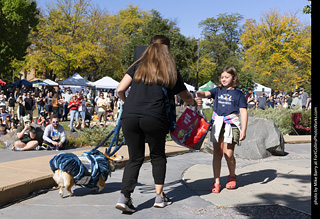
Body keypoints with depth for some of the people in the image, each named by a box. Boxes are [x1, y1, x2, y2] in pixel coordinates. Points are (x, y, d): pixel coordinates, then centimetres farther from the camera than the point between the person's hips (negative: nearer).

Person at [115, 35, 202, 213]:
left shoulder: (138, 66, 16)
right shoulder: (170, 71, 13)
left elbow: (120, 89, 7)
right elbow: (186, 98, 24)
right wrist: (195, 102, 46)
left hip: (129, 117, 2)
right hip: (153, 118, -2)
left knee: (135, 158, 12)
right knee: (158, 156, 17)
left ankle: (124, 196, 1)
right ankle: (159, 196, 20)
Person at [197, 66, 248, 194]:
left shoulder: (238, 94, 6)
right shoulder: (218, 90, 13)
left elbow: (243, 112, 2)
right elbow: (205, 94, -5)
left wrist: (243, 130, -6)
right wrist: (197, 94, -29)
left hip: (231, 124, -3)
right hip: (217, 123, 3)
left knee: (228, 153, -4)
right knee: (217, 153, 2)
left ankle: (232, 176, 24)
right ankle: (216, 182, 7)